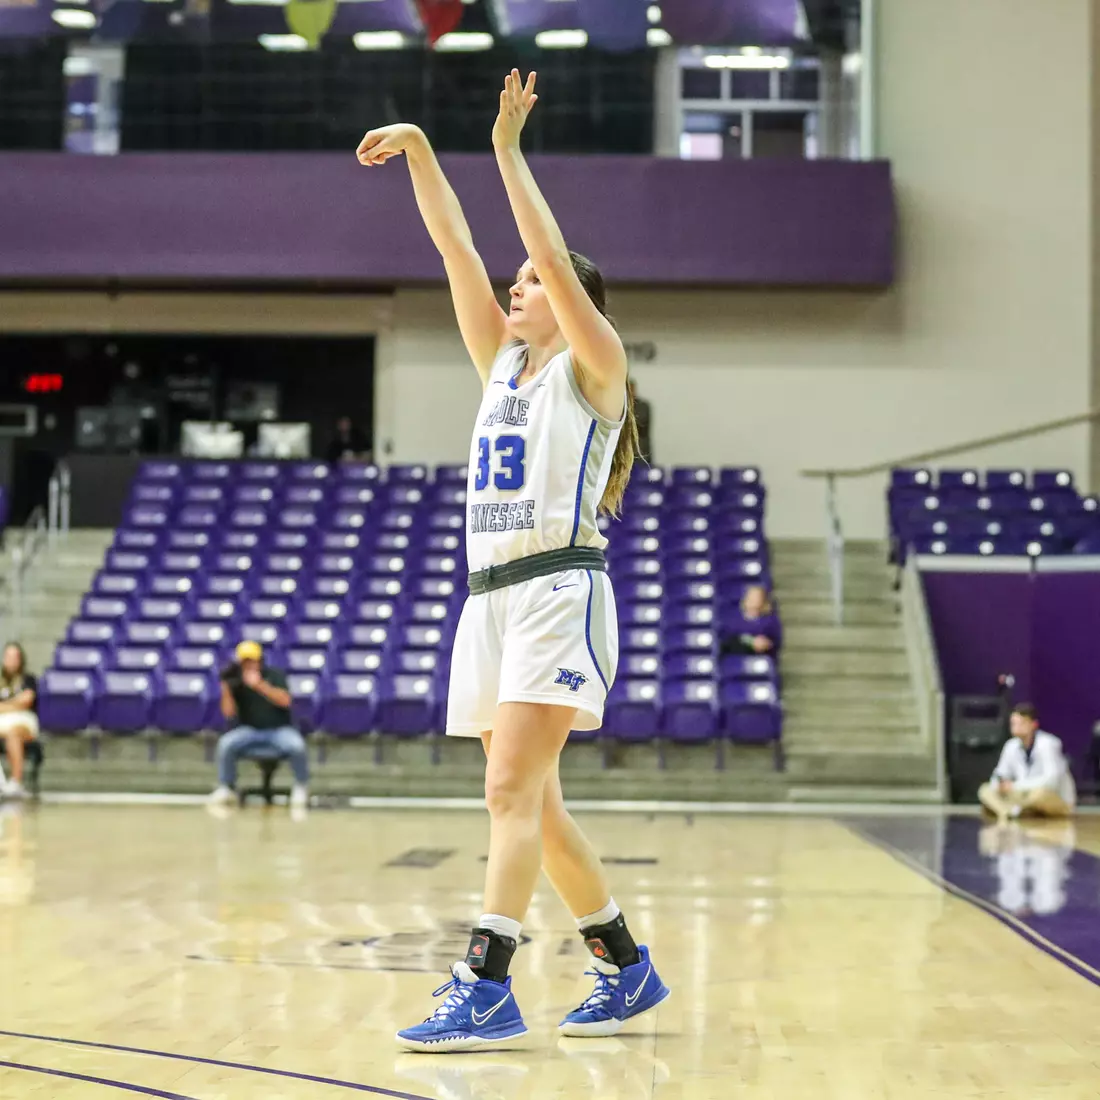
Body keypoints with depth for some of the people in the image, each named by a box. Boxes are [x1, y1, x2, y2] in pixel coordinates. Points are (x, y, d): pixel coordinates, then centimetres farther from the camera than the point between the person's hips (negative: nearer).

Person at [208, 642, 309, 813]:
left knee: (297, 745, -33)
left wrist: (260, 685, -29)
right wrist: (226, 688, -21)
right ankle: (225, 790, -14)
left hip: (279, 730, -2)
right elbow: (229, 712, -6)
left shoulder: (275, 675, -2)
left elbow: (284, 701, -18)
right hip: (250, 731, 2)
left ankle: (301, 788, -10)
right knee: (226, 743, -28)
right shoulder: (237, 681, 3)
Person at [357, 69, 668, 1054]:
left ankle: (487, 987, -22)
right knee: (532, 804, 9)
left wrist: (508, 151, -10)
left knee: (512, 790, -18)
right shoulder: (502, 362, 18)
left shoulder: (592, 367, 1)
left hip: (560, 587, -8)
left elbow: (556, 259, -12)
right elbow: (457, 251, 13)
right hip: (491, 594, 8)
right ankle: (628, 970, 20)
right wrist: (419, 152, 7)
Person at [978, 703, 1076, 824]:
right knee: (985, 790, -8)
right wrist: (1000, 783, -19)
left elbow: (1052, 780, -29)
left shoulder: (1047, 744, -20)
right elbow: (1001, 775, 6)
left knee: (1038, 793, -40)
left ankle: (1014, 810, -12)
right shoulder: (1011, 746, -1)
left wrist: (1017, 786, -28)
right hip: (1028, 801, 7)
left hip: (1058, 802, -7)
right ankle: (1005, 813, -35)